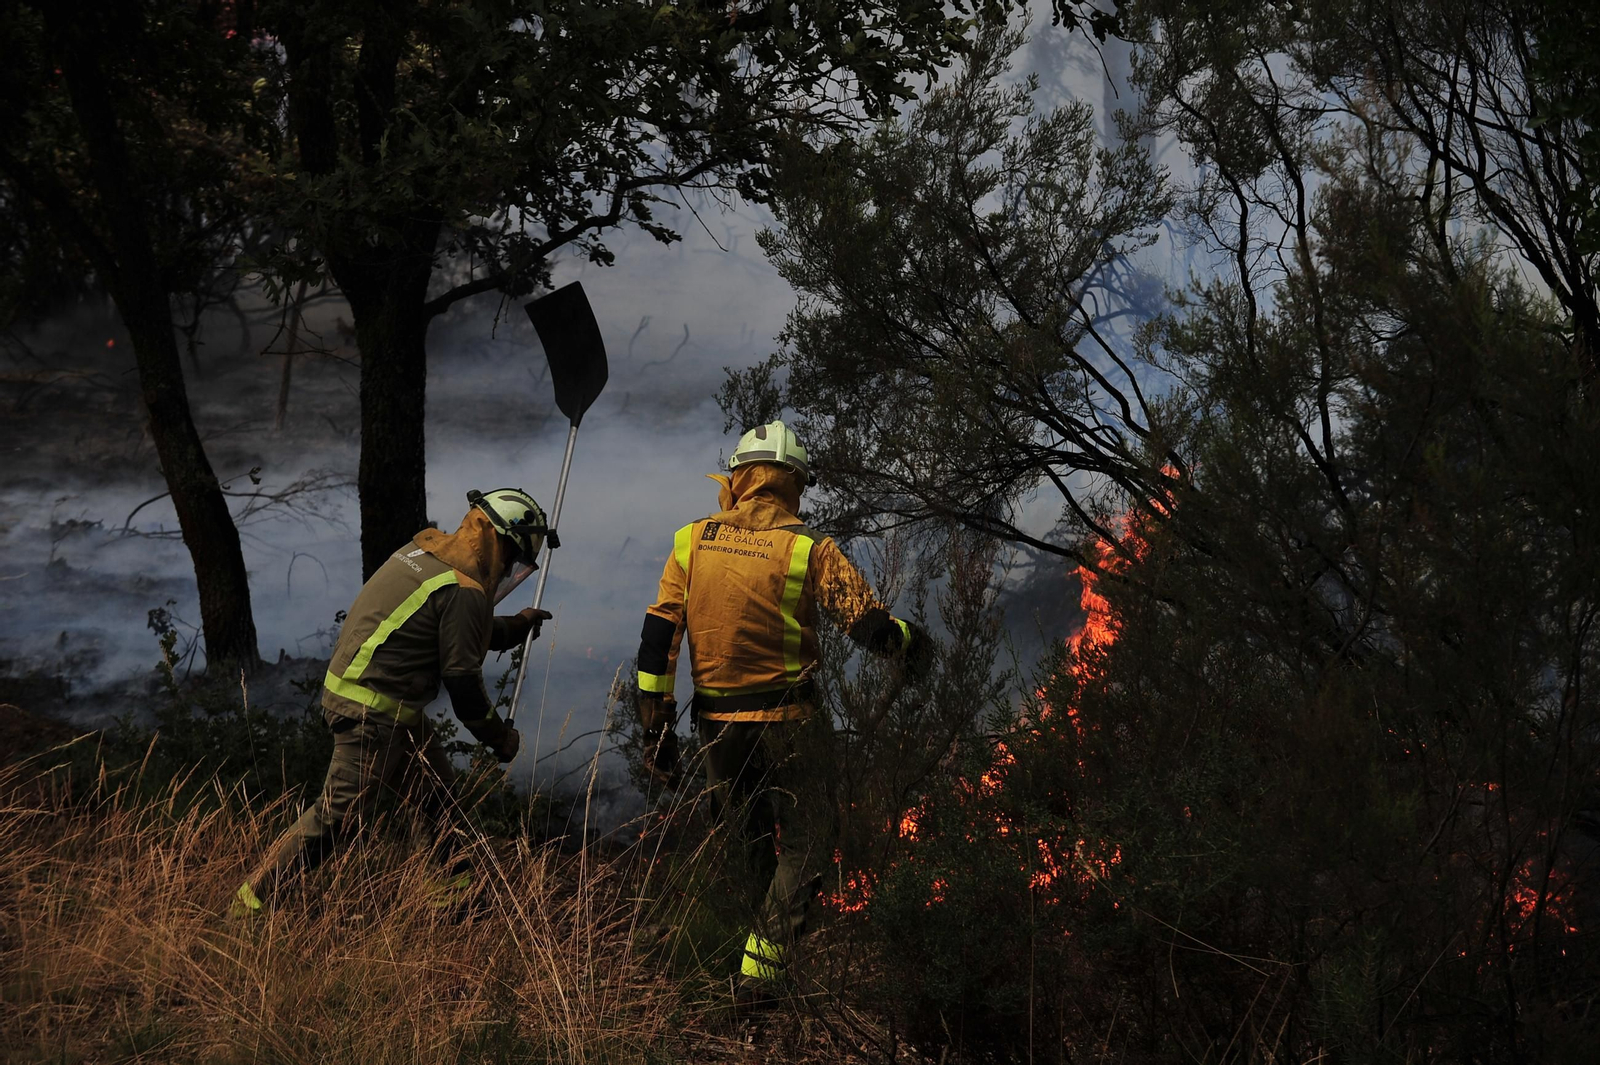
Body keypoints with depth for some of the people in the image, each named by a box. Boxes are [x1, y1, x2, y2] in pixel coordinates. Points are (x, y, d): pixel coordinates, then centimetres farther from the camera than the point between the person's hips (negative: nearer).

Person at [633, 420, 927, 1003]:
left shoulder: (691, 540, 1)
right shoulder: (808, 548, -10)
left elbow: (657, 638, 0)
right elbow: (869, 625, -11)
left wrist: (657, 725, 5)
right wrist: (911, 640, 11)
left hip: (716, 723, 4)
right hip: (788, 722, -4)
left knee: (744, 841, 24)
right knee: (805, 846, 8)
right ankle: (761, 965, -3)